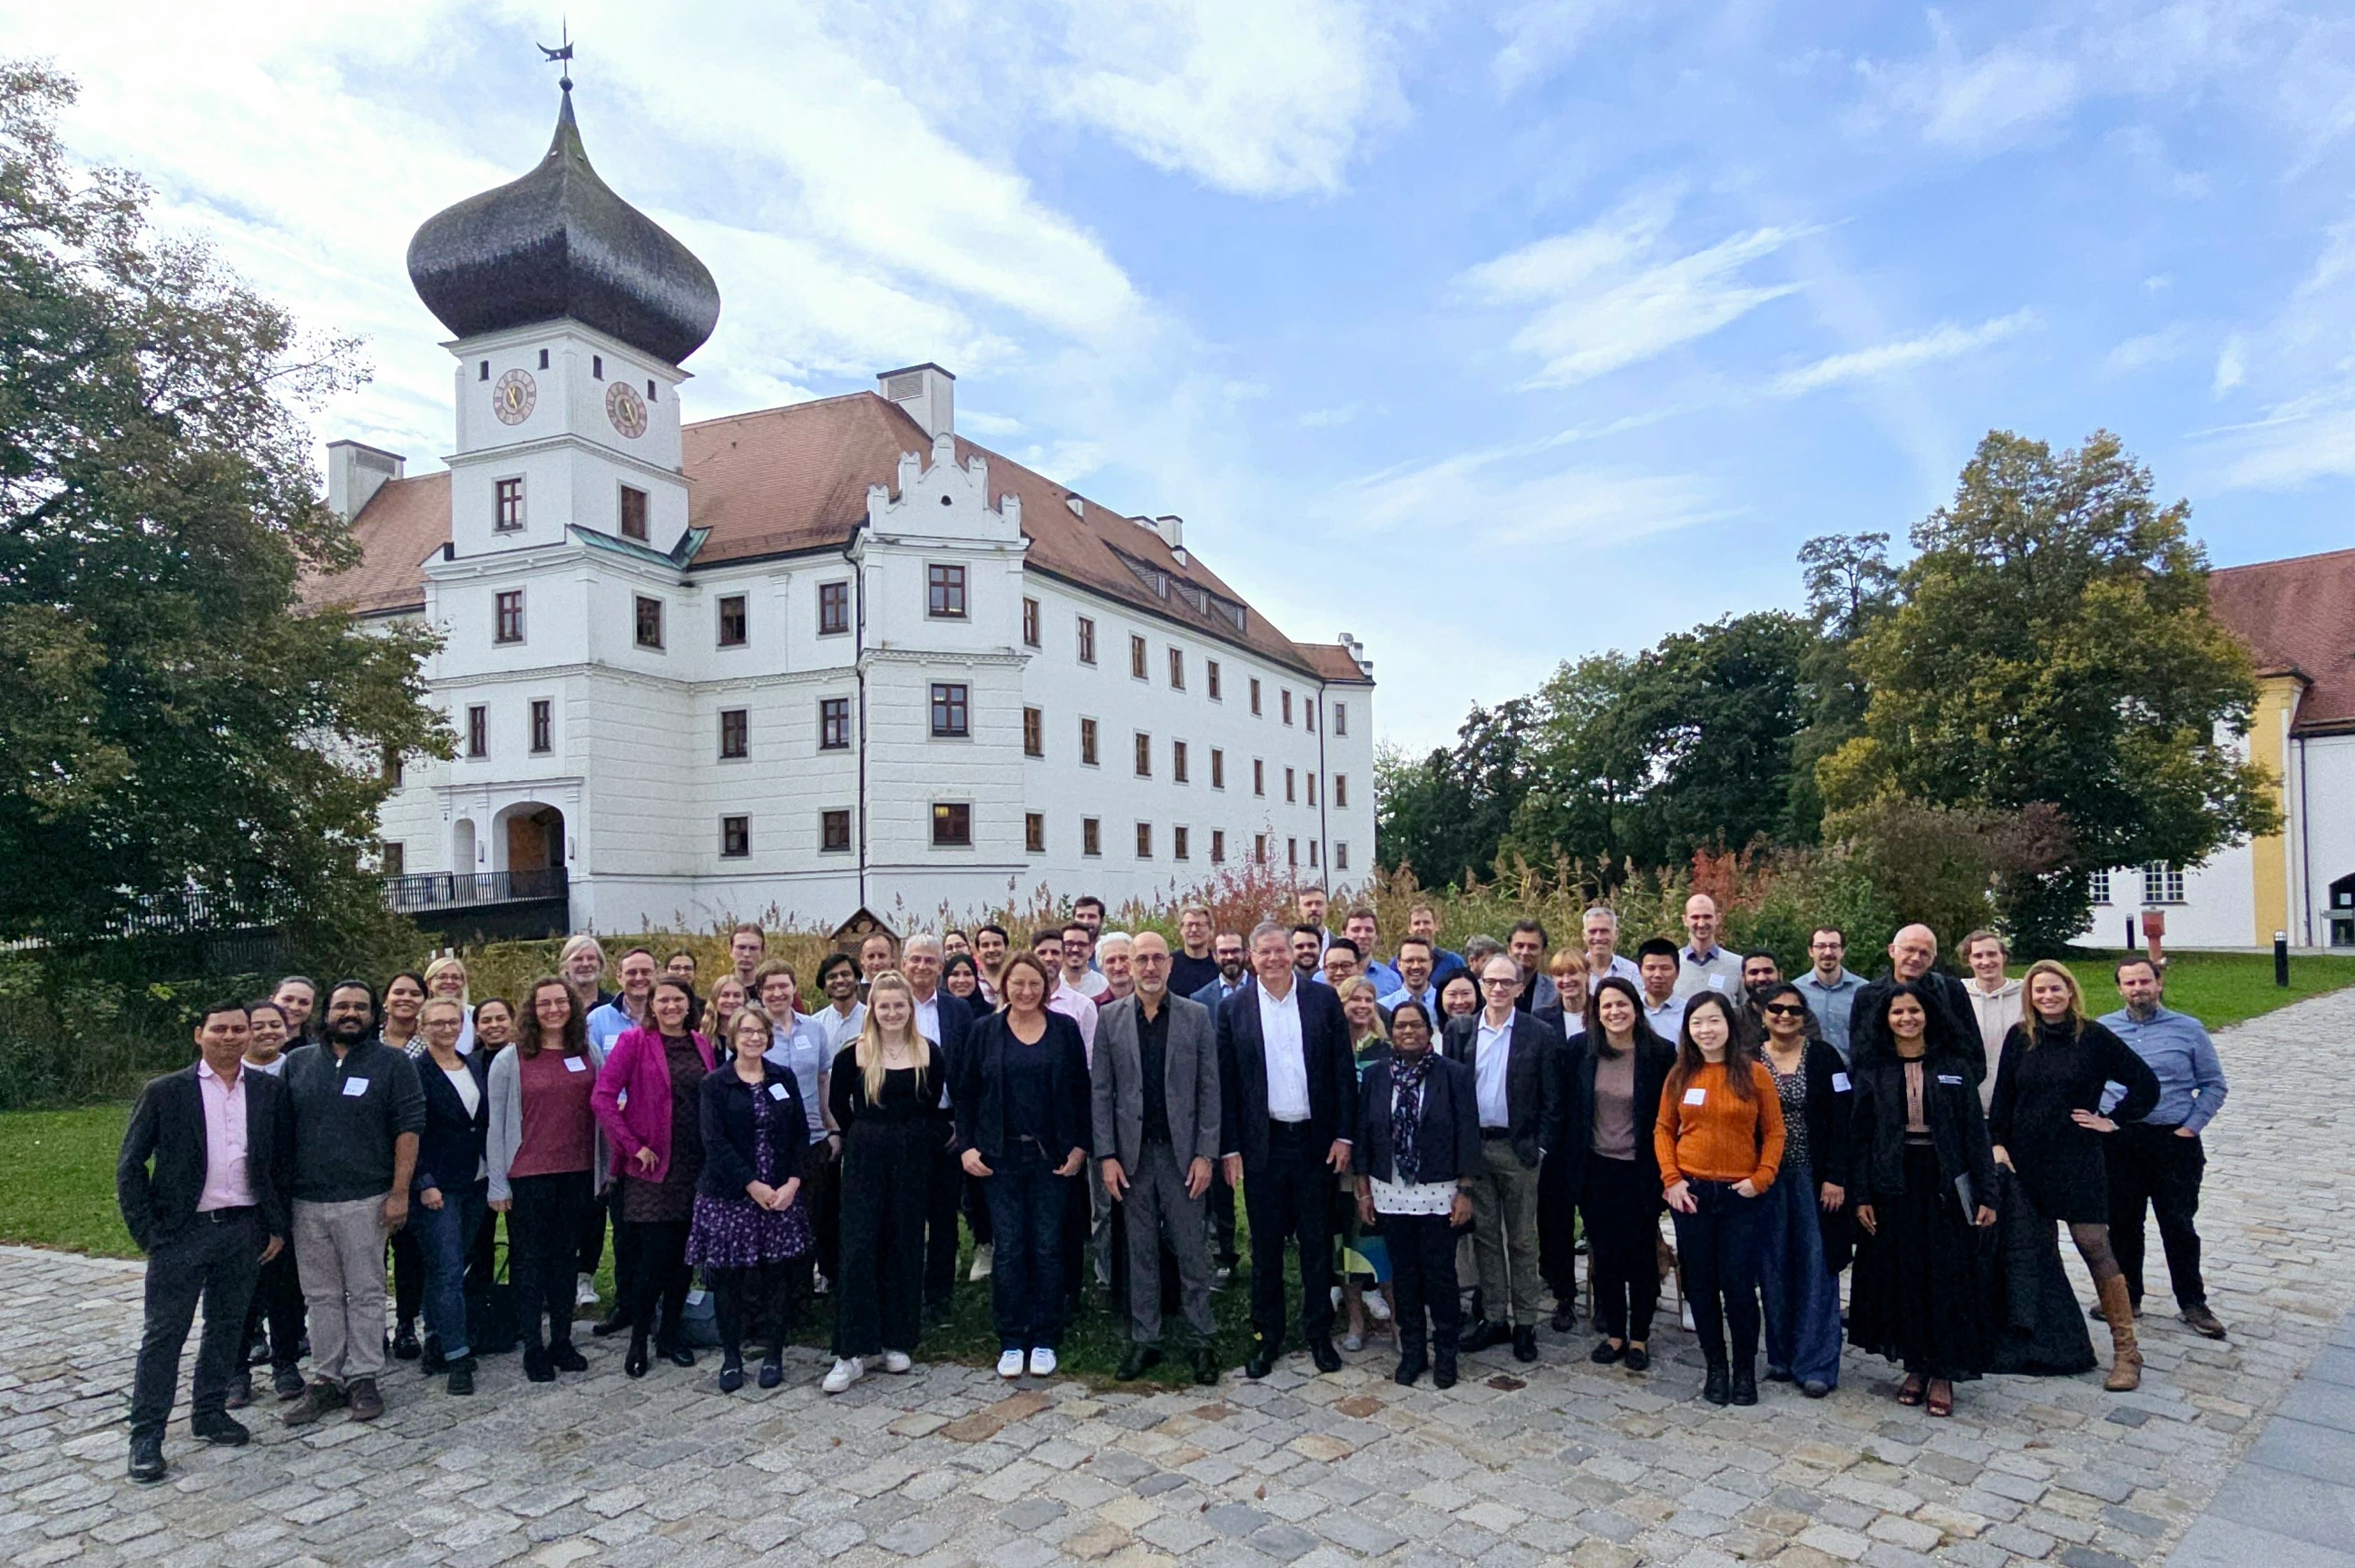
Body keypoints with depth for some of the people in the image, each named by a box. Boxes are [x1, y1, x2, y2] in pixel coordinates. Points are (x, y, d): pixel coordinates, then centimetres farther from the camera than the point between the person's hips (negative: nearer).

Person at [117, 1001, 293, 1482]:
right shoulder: (165, 1092, -5)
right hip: (182, 1232, -2)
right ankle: (146, 1434, 14)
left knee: (227, 1327, 13)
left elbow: (284, 1162, 7)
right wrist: (147, 1231, -7)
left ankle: (209, 1413, 28)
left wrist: (278, 1225, 4)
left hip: (245, 1229, 3)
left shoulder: (269, 1091, 2)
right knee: (163, 1334, 4)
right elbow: (130, 1165, -2)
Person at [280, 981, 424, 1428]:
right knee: (321, 1296, 10)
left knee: (366, 1293, 3)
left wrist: (399, 1192, -11)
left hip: (364, 1201, -3)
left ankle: (363, 1378, 12)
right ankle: (325, 1379, 20)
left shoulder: (392, 1063, -1)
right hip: (307, 1202, 3)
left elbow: (408, 1128, -5)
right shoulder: (297, 1063, 10)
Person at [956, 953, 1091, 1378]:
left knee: (1047, 1247, 4)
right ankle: (1011, 1342, 15)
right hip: (1001, 1156, 0)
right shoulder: (985, 1031, 2)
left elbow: (1081, 1090, 3)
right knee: (1009, 1249, 3)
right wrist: (967, 1146, -3)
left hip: (1052, 1156, 0)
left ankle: (1044, 1341, 16)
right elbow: (964, 1092, 5)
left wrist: (1080, 1146, -3)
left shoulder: (1065, 1028, 1)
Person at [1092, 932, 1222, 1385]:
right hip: (1133, 1152, 1)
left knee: (1191, 1249, 4)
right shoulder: (1111, 1018, 2)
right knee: (1141, 1251, 10)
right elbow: (1100, 1090, 2)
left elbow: (1209, 1089, 0)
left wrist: (1205, 1154, -6)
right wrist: (1107, 1155, -4)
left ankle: (1200, 1339, 17)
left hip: (1182, 1151, -1)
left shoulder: (1196, 1016, 0)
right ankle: (1144, 1340, 21)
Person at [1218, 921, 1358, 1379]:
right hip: (1261, 1144, 0)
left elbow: (1343, 1071, 1)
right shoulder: (1234, 1008, -1)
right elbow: (1225, 1083, 0)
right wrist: (1230, 1148, -4)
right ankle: (1266, 1336, 23)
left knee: (1317, 1243, 10)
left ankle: (1319, 1333, 25)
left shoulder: (1324, 999, 0)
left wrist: (1344, 1135, -3)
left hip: (1315, 1140, 0)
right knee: (1265, 1245, 10)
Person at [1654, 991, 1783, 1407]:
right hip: (1690, 1194, 2)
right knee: (1701, 1285, 9)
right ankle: (1715, 1367, 24)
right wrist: (1671, 1179, -4)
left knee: (1739, 1285, 1)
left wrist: (1761, 1178, -9)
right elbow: (1663, 1130, 7)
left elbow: (1774, 1132, 1)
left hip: (1741, 1195, -2)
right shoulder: (1679, 1075, 3)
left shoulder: (1755, 1073, -3)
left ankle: (1745, 1369, 20)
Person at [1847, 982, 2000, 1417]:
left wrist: (1986, 1194, -4)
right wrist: (1860, 1196, -5)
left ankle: (1943, 1372, 11)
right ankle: (1915, 1366, 18)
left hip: (1944, 1186, 0)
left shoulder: (1953, 1067, 3)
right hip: (1892, 1187, 1)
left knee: (1947, 1278, 2)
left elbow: (1975, 1132, 2)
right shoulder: (1872, 1071, 2)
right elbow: (1860, 1136, 1)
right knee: (1901, 1277, 5)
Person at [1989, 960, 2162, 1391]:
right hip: (2026, 1159, 3)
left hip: (2078, 1161, -3)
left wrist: (2114, 1121, -1)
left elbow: (2146, 1083, 2)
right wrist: (1997, 1142, -1)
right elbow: (2003, 1095, 7)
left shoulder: (2093, 1037, -4)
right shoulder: (2019, 1037, 4)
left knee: (2094, 1246, -6)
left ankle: (2126, 1350, 2)